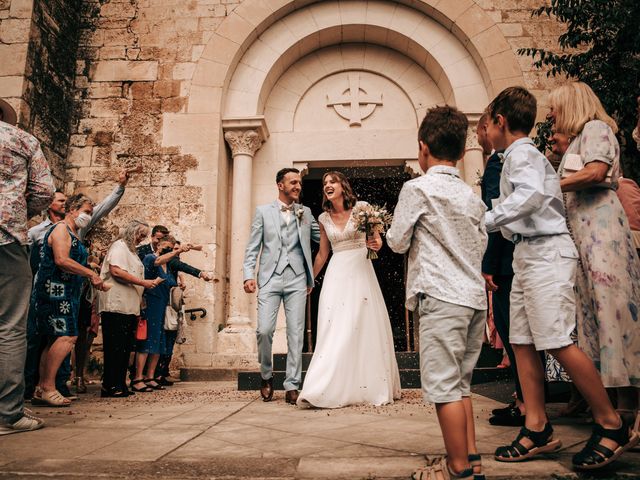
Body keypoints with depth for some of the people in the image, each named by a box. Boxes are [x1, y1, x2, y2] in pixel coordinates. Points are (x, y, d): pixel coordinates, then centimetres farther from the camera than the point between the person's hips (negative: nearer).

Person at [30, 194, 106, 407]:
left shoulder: (73, 235, 23)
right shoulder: (61, 229, -7)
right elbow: (61, 260, -20)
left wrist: (91, 278, 11)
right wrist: (91, 274, -17)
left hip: (65, 292, 10)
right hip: (55, 290, -10)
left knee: (55, 339, 8)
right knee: (68, 336, -16)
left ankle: (41, 390, 11)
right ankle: (48, 388, -13)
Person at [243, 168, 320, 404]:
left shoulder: (305, 213, 16)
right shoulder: (263, 211, 10)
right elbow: (252, 247, 6)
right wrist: (248, 275, -5)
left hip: (297, 279, 2)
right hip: (270, 278, -1)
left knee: (296, 333, -1)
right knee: (264, 330, -8)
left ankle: (292, 385, 8)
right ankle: (266, 375, 17)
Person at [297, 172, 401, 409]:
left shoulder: (361, 208, 2)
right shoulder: (324, 218, 10)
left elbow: (377, 239, 5)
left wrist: (376, 244, -18)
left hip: (361, 271, -2)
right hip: (336, 274, 2)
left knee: (365, 326, 0)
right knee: (334, 330, -4)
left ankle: (371, 387, 14)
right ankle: (331, 389, -2)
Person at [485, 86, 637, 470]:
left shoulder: (521, 153, -9)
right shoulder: (521, 155, 20)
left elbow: (531, 194, -27)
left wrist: (487, 220, -24)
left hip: (546, 253, -10)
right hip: (527, 255, 10)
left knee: (557, 341, -10)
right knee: (522, 343, 5)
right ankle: (538, 429, 10)